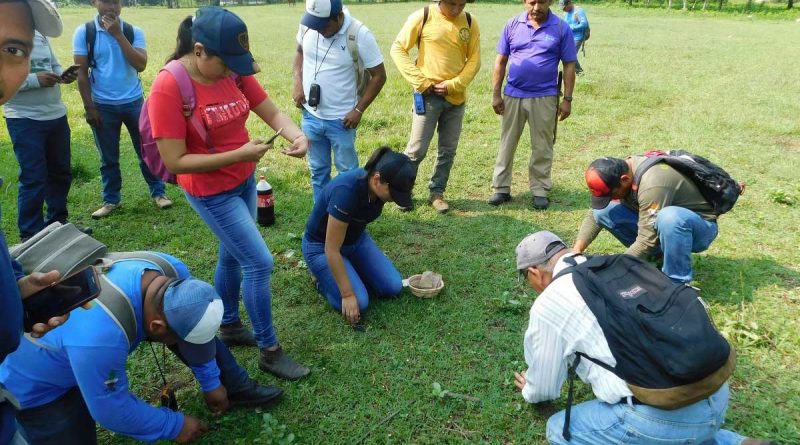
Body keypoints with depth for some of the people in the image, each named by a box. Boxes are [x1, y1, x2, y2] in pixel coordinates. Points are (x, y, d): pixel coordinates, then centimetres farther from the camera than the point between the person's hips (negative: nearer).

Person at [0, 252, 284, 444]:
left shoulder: (172, 272, -25)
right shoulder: (99, 337, -45)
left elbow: (197, 330, -6)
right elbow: (111, 409, -28)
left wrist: (211, 382, 5)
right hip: (38, 382, -6)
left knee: (192, 322, -5)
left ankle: (235, 387, 10)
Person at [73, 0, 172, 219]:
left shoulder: (134, 32, -3)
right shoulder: (84, 32, -5)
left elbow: (140, 65, -17)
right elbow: (81, 72, -4)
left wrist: (118, 34, -20)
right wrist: (88, 107, -6)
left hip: (134, 103, 0)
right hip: (103, 106, 0)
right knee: (108, 157, 10)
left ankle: (158, 192, 23)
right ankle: (111, 199, 24)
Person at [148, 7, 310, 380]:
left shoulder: (233, 70, -6)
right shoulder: (169, 87, -24)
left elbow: (272, 113, -3)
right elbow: (174, 161, -23)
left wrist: (297, 136, -24)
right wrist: (237, 154, -28)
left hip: (245, 180, 7)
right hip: (211, 191, -7)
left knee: (232, 254, 21)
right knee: (259, 262, -5)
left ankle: (230, 327, 43)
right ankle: (269, 352, 13)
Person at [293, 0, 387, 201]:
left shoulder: (360, 35, -19)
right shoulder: (307, 25, -6)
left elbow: (378, 76, -11)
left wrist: (359, 110, -13)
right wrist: (298, 84, 0)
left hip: (340, 119, -4)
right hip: (310, 116, 4)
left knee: (347, 172, 10)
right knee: (318, 171, 17)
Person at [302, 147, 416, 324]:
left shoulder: (377, 187, -16)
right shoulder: (346, 191, -38)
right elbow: (332, 250, -31)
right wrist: (347, 295, -26)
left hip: (356, 239, 7)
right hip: (321, 246, -7)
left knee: (393, 286, -7)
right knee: (358, 302, -20)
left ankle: (348, 272, 15)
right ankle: (323, 277, 6)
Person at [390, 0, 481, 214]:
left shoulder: (469, 22, 3)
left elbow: (474, 60, 5)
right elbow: (398, 49, -6)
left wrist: (454, 84, -10)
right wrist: (420, 82, -12)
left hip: (456, 97, 4)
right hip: (428, 96, -3)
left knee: (448, 150, 9)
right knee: (417, 149, -1)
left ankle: (436, 193, 23)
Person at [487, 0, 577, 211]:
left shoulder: (561, 28, -3)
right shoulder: (512, 25, 1)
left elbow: (569, 65, 0)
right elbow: (500, 61, 4)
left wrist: (567, 99, -4)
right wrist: (496, 94, 0)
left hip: (545, 98, -1)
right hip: (512, 95, 2)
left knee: (542, 147, 7)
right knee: (507, 144, 8)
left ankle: (540, 190, 19)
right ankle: (501, 188, 18)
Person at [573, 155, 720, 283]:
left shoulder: (652, 184, -35)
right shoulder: (620, 171, -11)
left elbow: (647, 241, -34)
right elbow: (594, 215, -5)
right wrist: (575, 252, -16)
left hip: (700, 227, -7)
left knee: (669, 216, -41)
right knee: (603, 211, -10)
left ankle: (677, 284, -21)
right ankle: (658, 256, 3)